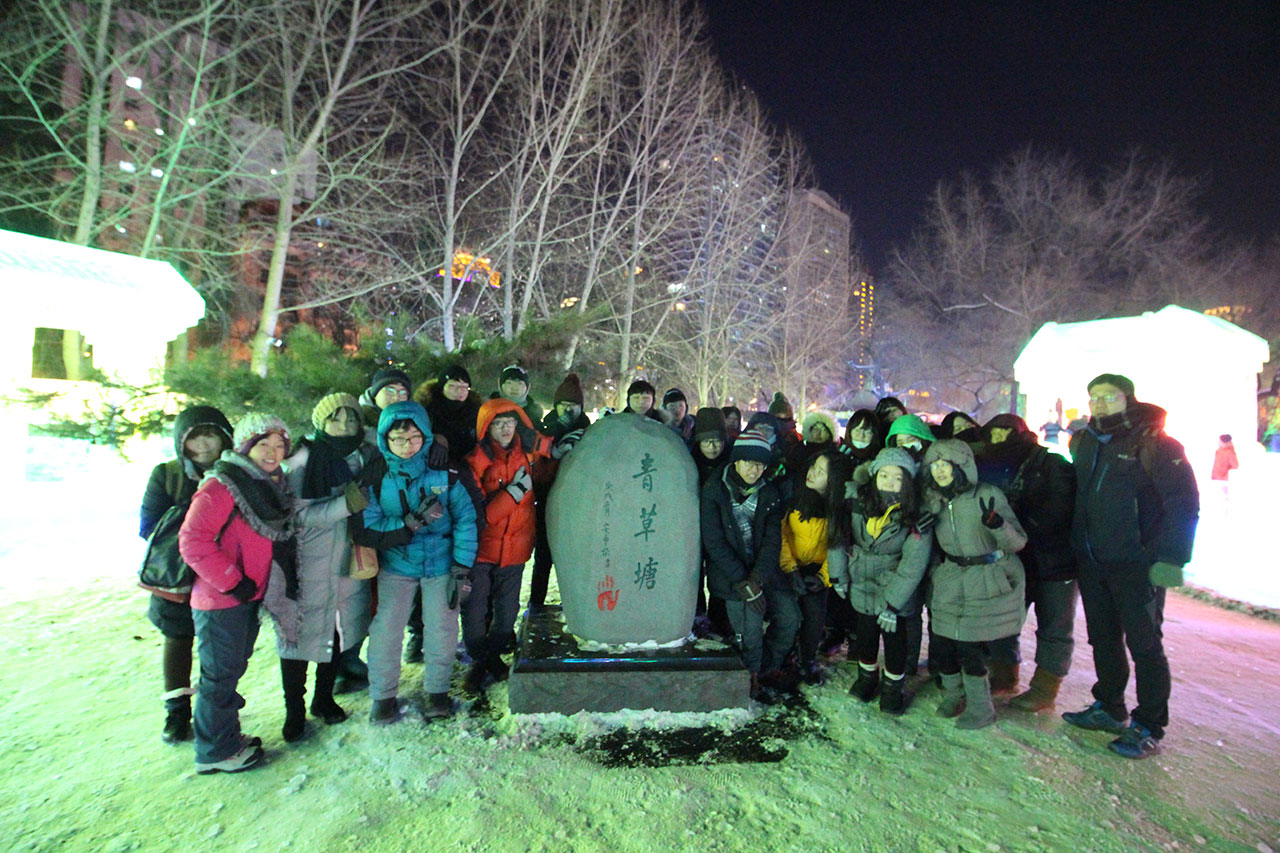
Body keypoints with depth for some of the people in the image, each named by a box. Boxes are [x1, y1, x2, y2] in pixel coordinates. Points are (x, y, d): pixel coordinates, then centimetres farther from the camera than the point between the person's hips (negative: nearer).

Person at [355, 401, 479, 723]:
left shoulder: (445, 475, -10)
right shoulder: (375, 479, -8)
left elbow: (466, 520, -6)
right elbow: (364, 531, -12)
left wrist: (461, 570, -8)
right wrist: (412, 523, -24)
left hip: (441, 563, 0)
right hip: (395, 564, 1)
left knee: (441, 628, 0)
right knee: (386, 629, -3)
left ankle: (437, 690, 24)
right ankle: (383, 695, 21)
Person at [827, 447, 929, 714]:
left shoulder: (915, 517, -19)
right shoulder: (857, 502, -12)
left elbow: (913, 564, -17)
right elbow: (838, 536, 0)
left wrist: (892, 604, -18)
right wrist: (838, 576, 2)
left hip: (896, 589, -2)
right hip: (861, 585, 3)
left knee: (895, 638, 6)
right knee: (865, 633, 16)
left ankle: (893, 687, 30)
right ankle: (867, 677, 39)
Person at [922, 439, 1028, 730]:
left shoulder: (987, 495, -13)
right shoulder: (934, 502, 4)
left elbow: (1018, 542, -12)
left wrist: (996, 523, -32)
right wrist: (919, 528, -3)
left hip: (988, 582, -5)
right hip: (950, 582, 5)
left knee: (968, 646, -6)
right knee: (941, 645, 4)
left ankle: (981, 708, 19)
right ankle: (954, 695, 31)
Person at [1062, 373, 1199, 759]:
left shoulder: (1154, 443, -10)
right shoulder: (1083, 442, 9)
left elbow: (1184, 503, -14)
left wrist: (1170, 559, -19)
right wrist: (1074, 547, 13)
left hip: (1137, 564, -6)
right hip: (1092, 563, 6)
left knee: (1144, 644, 4)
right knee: (1103, 639, 16)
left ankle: (1148, 728, 16)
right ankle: (1108, 708, 31)